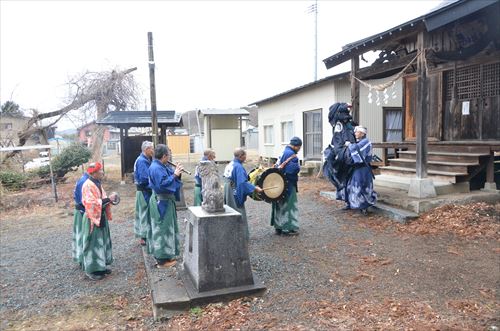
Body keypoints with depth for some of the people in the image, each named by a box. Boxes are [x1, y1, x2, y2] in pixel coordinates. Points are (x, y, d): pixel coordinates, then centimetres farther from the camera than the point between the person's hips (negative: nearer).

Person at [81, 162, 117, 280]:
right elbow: (92, 203, -25)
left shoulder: (97, 183, 9)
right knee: (93, 243, -1)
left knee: (102, 241, 15)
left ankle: (100, 266, 26)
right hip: (92, 218, -9)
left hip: (101, 217, 9)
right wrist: (108, 199, -22)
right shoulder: (88, 185, -19)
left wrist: (110, 199, 0)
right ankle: (91, 270, 9)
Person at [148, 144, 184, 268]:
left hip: (166, 200, 10)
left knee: (167, 228, 18)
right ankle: (162, 260, 6)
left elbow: (170, 178, 13)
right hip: (161, 202, -10)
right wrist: (174, 175, -23)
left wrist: (176, 173, -3)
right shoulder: (155, 168, -20)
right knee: (162, 229, -3)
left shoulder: (163, 166, 9)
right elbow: (163, 184, -28)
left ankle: (166, 254, 30)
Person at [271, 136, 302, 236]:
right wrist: (298, 167, -7)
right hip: (288, 184, -9)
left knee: (280, 205, 15)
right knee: (289, 205, 0)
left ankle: (278, 227, 23)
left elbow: (277, 166, 16)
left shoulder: (283, 152, 14)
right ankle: (288, 228, 7)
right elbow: (292, 169, -25)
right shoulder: (291, 154, -16)